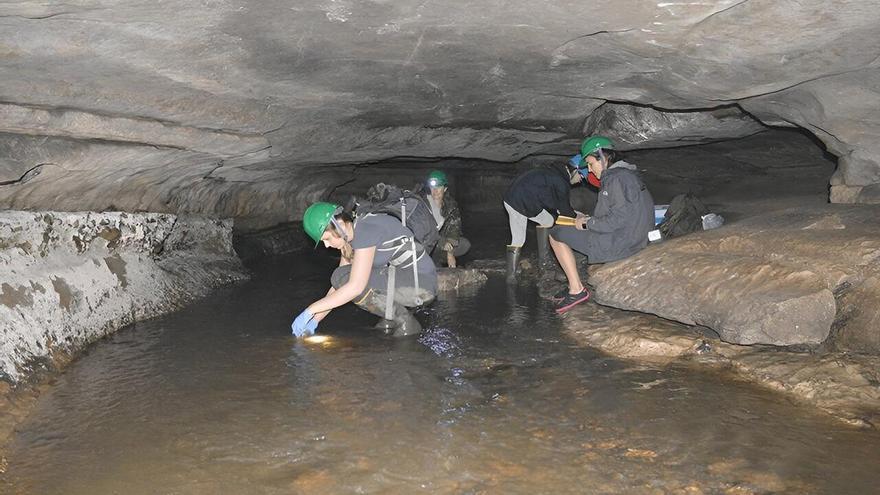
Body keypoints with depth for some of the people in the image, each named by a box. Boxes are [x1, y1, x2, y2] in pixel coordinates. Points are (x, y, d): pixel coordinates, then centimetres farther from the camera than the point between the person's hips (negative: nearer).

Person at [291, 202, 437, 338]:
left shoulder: (366, 230, -20)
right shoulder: (349, 238, 9)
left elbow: (355, 287, -26)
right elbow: (338, 288, 13)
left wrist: (311, 310, -21)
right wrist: (315, 320, 7)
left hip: (422, 283, -9)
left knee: (343, 278, -18)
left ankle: (405, 322, -7)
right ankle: (391, 319, 12)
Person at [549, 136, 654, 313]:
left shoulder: (617, 178, -18)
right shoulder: (628, 174, 14)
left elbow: (618, 219, -24)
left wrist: (587, 224, -11)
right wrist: (588, 219, 13)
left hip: (616, 245, -11)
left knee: (556, 234, -1)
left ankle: (577, 290, -1)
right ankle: (574, 284, 21)